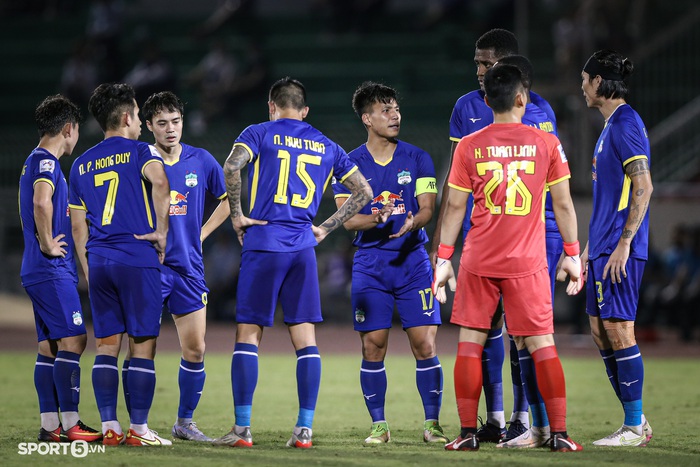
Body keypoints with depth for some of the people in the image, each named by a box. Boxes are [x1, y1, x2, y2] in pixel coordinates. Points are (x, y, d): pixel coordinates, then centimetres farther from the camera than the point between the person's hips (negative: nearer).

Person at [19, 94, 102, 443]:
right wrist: (48, 244, -21)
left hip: (40, 271, 10)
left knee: (49, 346, 9)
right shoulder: (46, 162, -13)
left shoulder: (36, 161, 18)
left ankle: (49, 424, 9)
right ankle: (70, 424, -12)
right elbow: (41, 203, -31)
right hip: (52, 270, -10)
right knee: (73, 340, -10)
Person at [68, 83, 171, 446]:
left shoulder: (81, 164, 16)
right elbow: (159, 181, -23)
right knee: (142, 345, -1)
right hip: (138, 259, -5)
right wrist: (161, 231, -14)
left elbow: (78, 226, 17)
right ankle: (138, 429, -2)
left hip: (98, 262, 5)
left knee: (106, 346, 7)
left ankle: (109, 428, 3)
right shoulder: (138, 151, -1)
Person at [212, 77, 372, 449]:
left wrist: (237, 214, -6)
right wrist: (325, 229, 16)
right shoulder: (325, 146, 15)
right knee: (305, 338, 5)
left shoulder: (261, 133, 3)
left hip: (263, 242, -3)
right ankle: (304, 429, 2)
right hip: (303, 246, 3)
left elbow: (231, 167, -16)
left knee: (248, 334, 1)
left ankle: (242, 428, -2)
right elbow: (363, 192, 17)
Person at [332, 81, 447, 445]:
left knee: (425, 345, -6)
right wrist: (375, 219, -23)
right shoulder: (350, 164, 4)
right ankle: (378, 425, 9)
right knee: (373, 347, -2)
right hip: (369, 264, 0)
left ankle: (432, 424, 4)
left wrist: (412, 223, -24)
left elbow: (427, 208, -1)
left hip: (413, 260, 0)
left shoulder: (417, 159, 5)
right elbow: (346, 217, -2)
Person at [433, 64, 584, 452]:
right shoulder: (546, 143, -1)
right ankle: (560, 434, 0)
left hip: (478, 261, 0)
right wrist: (572, 255, 11)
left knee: (470, 344, 7)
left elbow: (455, 206, 1)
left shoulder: (469, 146, -1)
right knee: (542, 345, 3)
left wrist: (443, 259, 7)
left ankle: (467, 433, 4)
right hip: (527, 261, 0)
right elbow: (563, 204, 2)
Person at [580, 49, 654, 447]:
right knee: (601, 332, 10)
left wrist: (624, 242, -22)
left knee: (618, 328, -9)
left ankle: (635, 427, -5)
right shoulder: (611, 126, 18)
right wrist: (590, 246, 24)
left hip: (620, 249, -10)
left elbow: (643, 187, -19)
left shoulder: (626, 124, -12)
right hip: (603, 247, 10)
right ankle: (636, 421, 14)